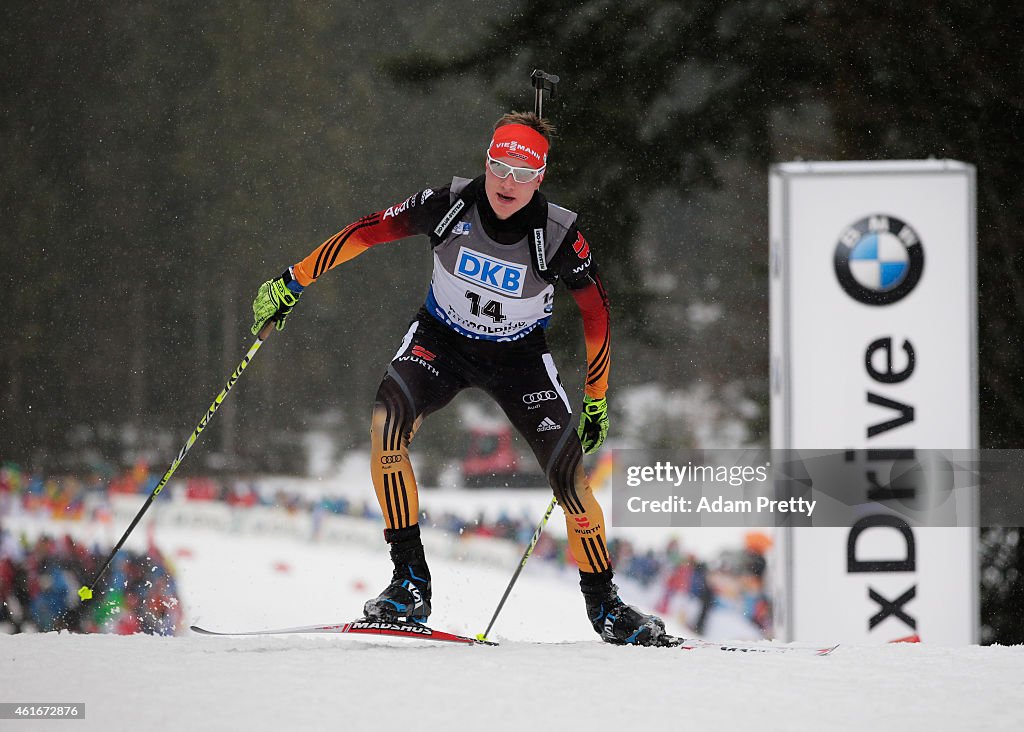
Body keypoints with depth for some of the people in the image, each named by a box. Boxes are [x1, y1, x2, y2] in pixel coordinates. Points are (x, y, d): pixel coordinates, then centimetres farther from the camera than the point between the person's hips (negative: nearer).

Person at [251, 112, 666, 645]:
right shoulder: (450, 205, -22)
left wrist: (596, 400, -2)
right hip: (441, 339, 0)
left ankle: (603, 602, 11)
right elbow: (365, 233, -13)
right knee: (387, 420, -29)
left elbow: (596, 312, -8)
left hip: (518, 356, 0)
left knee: (570, 476, -13)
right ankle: (410, 582, -25)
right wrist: (292, 283, -11)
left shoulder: (559, 236, -23)